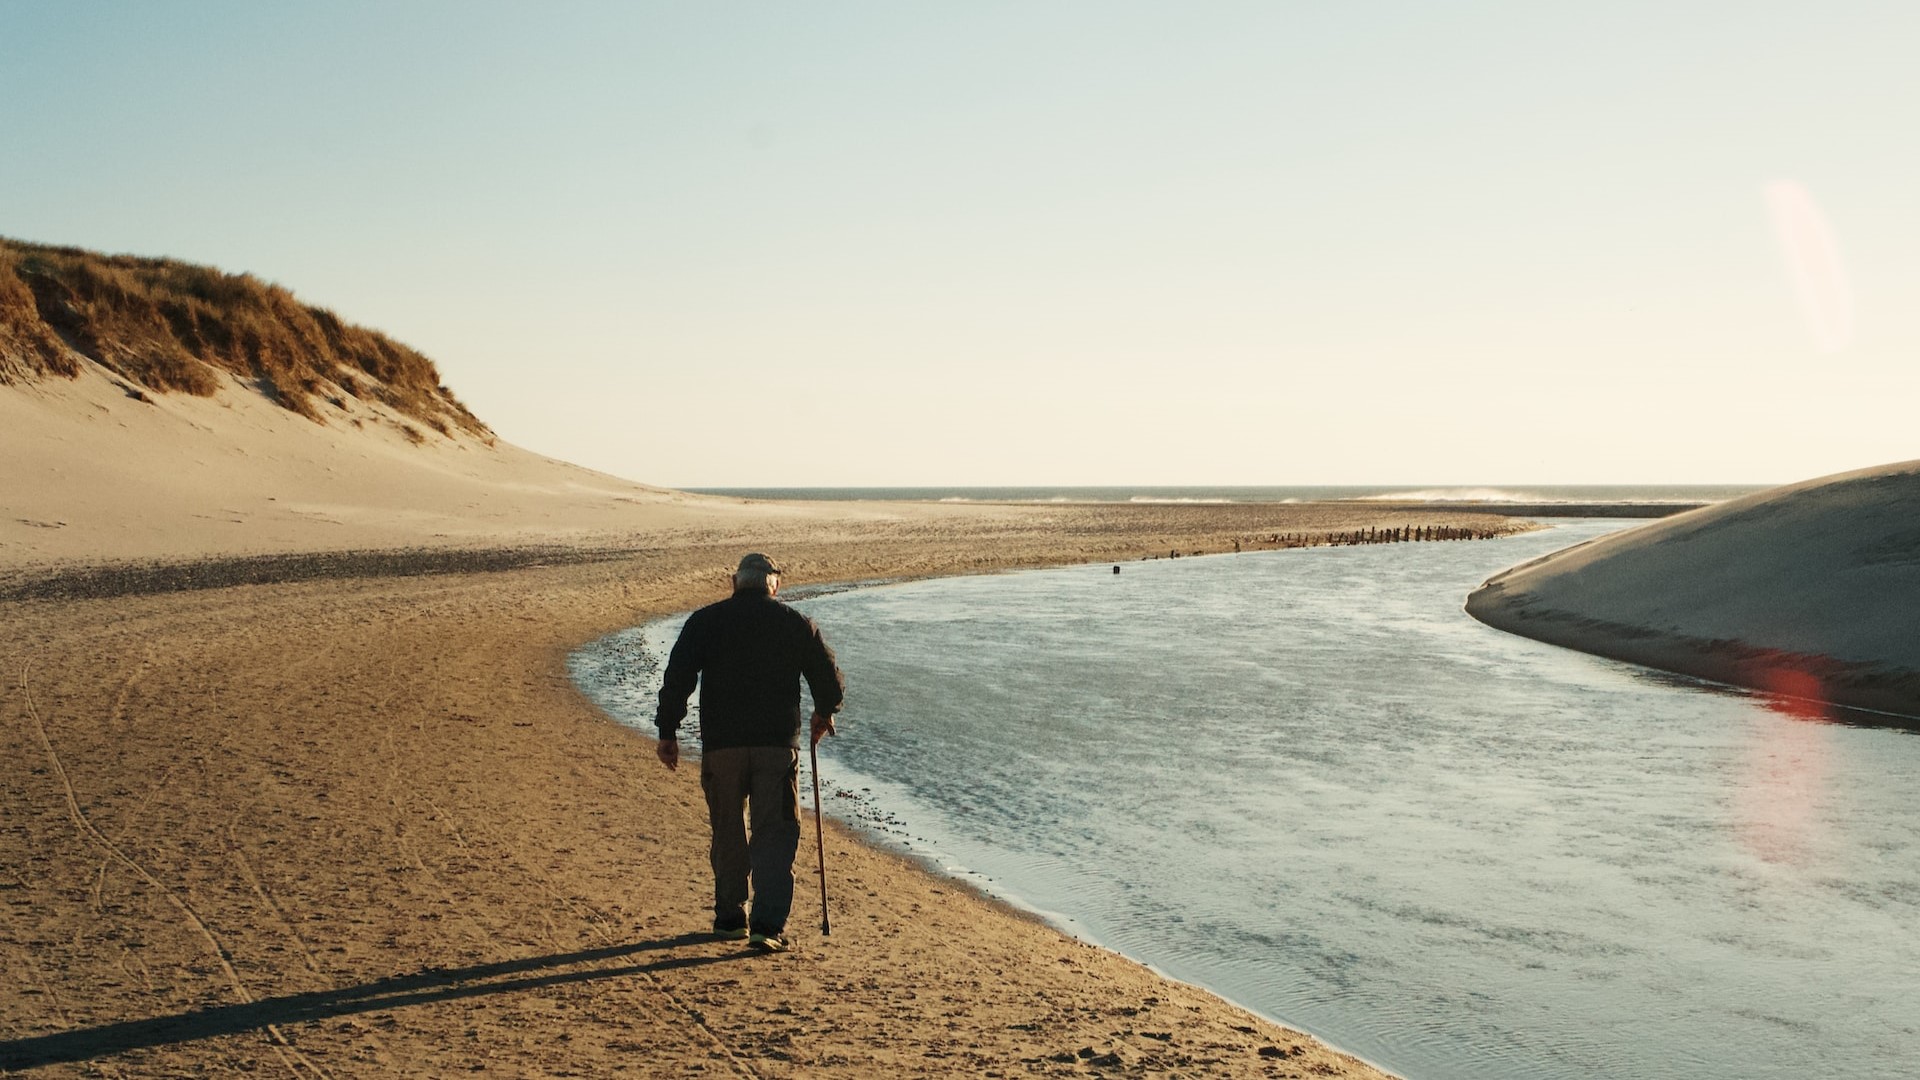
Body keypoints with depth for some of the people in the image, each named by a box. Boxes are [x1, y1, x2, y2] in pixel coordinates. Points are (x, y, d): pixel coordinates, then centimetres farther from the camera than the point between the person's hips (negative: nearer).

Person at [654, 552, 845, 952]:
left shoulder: (705, 620, 5)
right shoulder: (796, 623, 5)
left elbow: (677, 678, -3)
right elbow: (830, 682, 8)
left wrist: (667, 732, 2)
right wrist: (823, 715, 27)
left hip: (720, 743, 1)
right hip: (777, 743, -1)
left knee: (728, 832, 16)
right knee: (775, 833, 3)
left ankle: (730, 919, 27)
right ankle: (767, 924, -9)